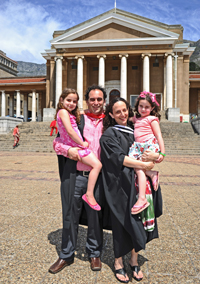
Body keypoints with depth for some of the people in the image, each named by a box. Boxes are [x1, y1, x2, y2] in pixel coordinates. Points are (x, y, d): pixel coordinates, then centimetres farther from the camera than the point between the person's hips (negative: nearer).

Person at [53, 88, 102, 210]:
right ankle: (89, 194, -10)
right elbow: (70, 131, -19)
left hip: (77, 145, 10)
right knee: (97, 164, -17)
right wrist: (82, 143, -14)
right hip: (74, 147, -10)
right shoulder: (63, 112, -10)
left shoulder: (72, 114, 18)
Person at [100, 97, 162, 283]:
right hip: (120, 185, -5)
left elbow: (144, 151, 17)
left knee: (138, 221, 8)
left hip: (137, 182, 5)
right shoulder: (109, 134, -4)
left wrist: (153, 156, -6)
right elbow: (119, 158, -15)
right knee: (122, 222, 3)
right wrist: (143, 164, -17)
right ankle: (118, 263, 24)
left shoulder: (134, 130, 13)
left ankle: (134, 260, 27)